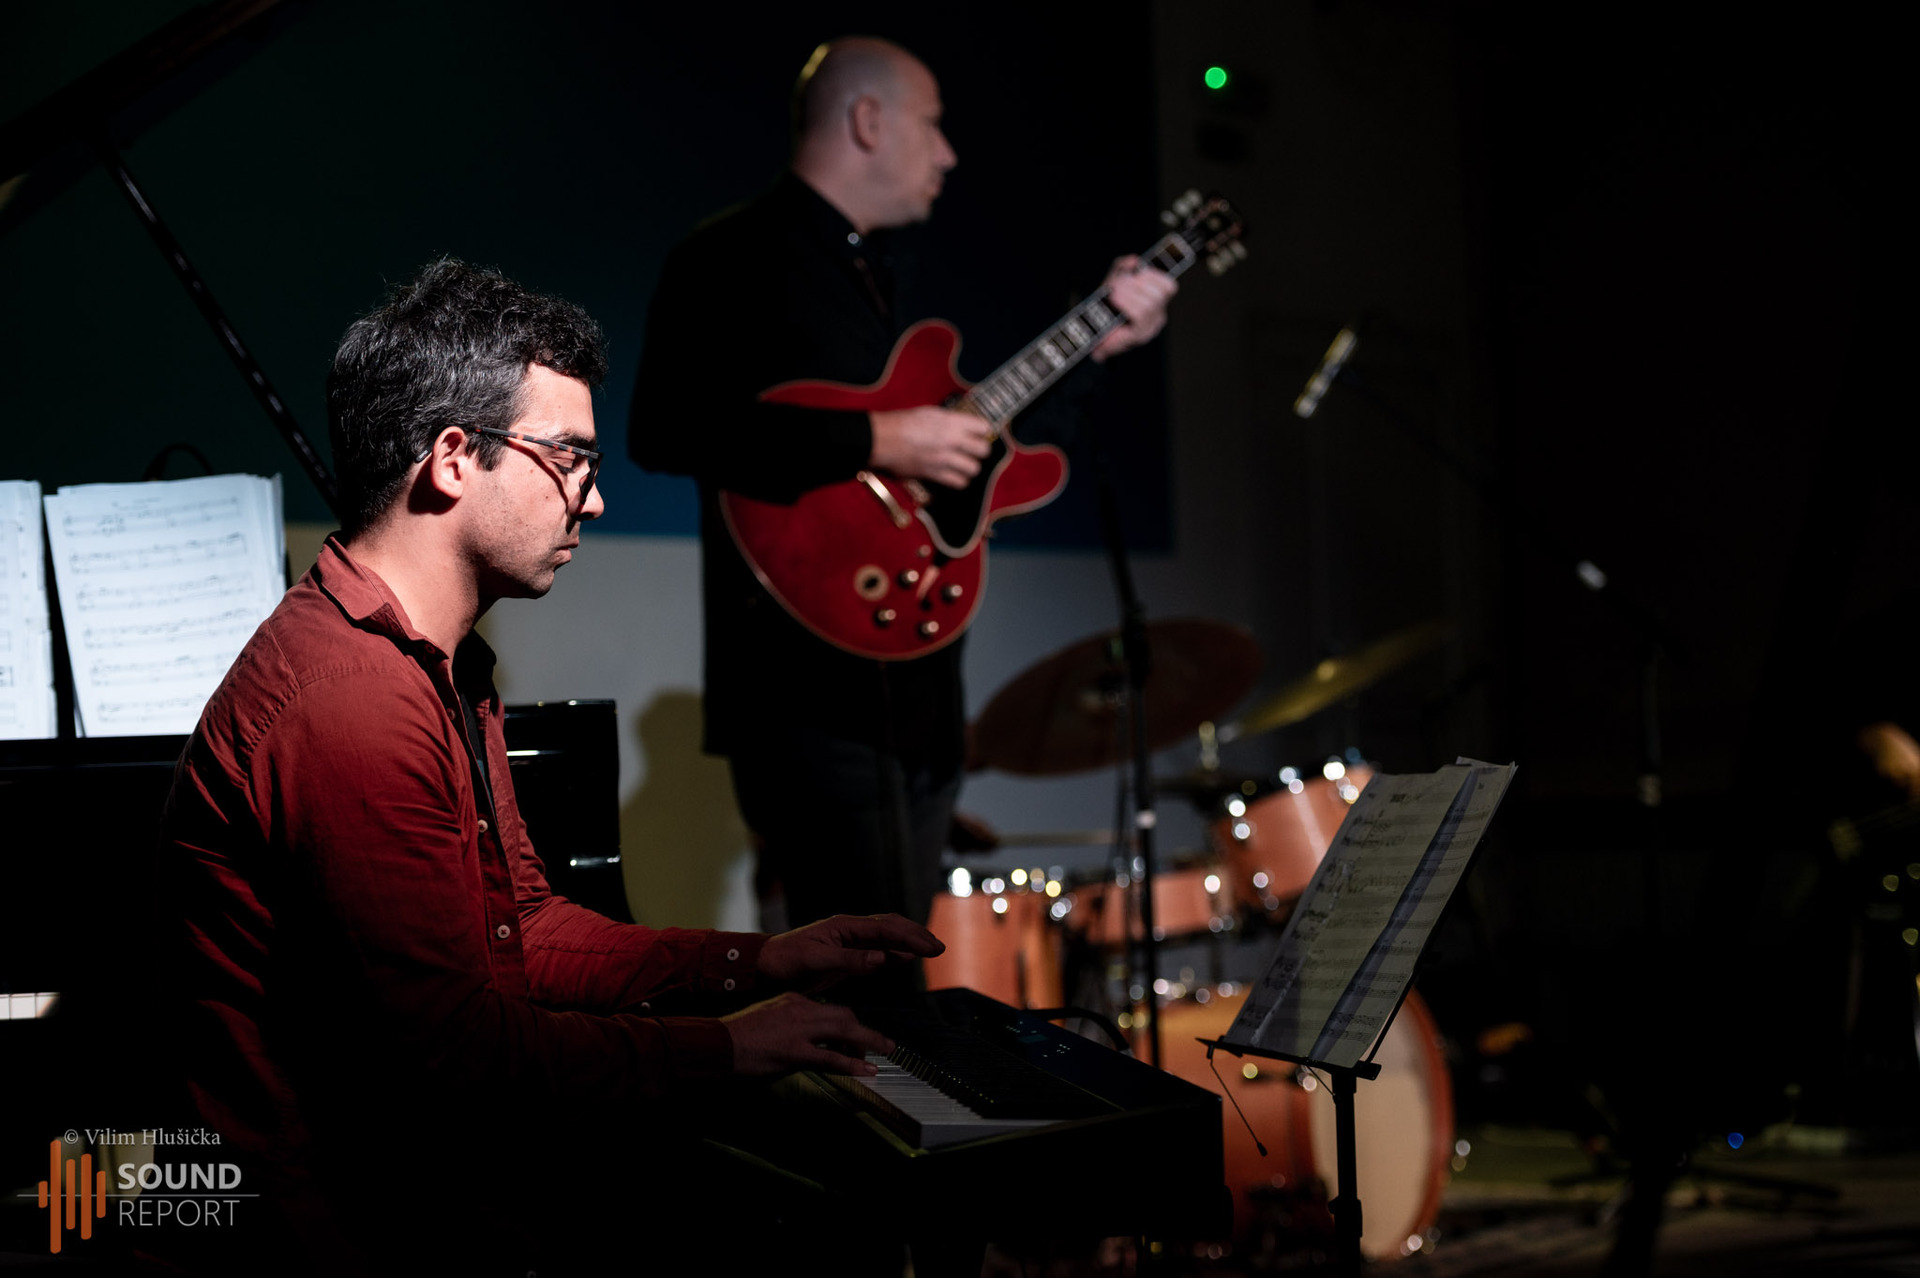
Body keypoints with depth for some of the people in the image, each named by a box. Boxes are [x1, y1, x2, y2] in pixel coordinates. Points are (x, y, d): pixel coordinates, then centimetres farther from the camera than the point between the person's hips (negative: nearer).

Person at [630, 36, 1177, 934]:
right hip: (811, 692, -10)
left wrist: (1097, 344, 22)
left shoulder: (875, 276, 22)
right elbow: (664, 429, -22)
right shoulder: (732, 261, -7)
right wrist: (874, 443, -22)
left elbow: (972, 438, 30)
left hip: (912, 692, 10)